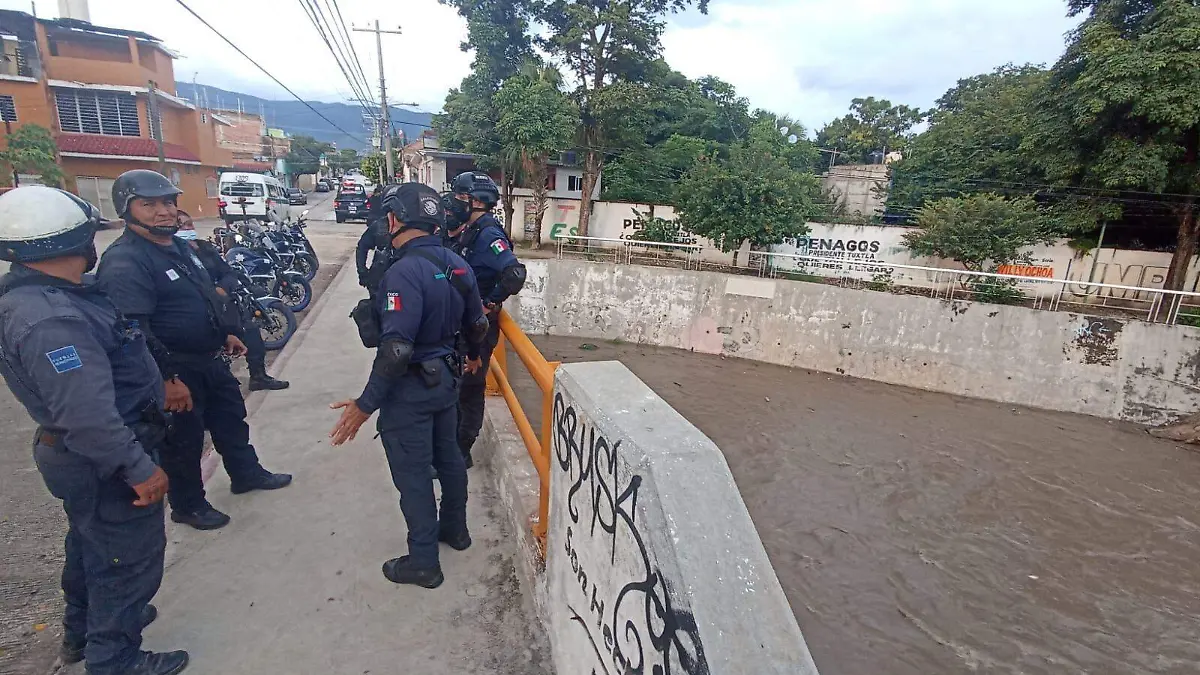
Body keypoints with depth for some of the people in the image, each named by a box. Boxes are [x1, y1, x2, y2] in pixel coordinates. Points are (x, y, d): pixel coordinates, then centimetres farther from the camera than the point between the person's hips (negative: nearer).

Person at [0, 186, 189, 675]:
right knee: (130, 556, 7)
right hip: (102, 463, -10)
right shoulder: (50, 320, -31)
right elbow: (87, 415, -34)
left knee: (92, 543, 28)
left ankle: (83, 630, 48)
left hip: (78, 453, 10)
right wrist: (138, 468, -27)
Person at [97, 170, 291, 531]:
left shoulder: (179, 247, 8)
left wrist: (226, 333, 21)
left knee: (232, 419, 21)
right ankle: (188, 504, 27)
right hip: (176, 371, -9)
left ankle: (246, 473, 40)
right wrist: (167, 379, -29)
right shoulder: (124, 262, -23)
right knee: (184, 441, 8)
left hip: (211, 359, 9)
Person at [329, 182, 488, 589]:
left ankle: (423, 562, 22)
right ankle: (455, 528, 43)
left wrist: (366, 404, -23)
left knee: (412, 475, 7)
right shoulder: (456, 264, 0)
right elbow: (477, 324, 10)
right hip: (445, 379, 8)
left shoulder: (405, 272, -25)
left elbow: (395, 349, -30)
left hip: (409, 390, -8)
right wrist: (474, 355, 30)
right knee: (448, 456, 23)